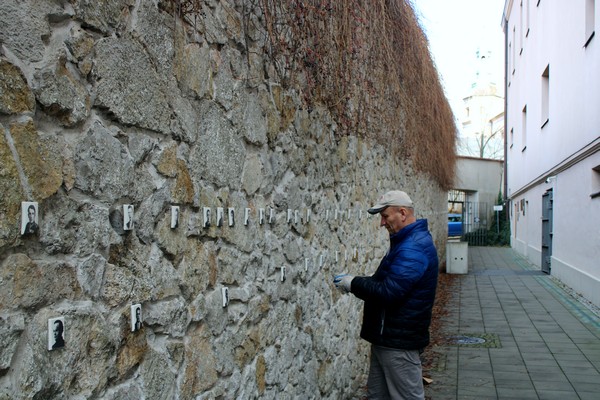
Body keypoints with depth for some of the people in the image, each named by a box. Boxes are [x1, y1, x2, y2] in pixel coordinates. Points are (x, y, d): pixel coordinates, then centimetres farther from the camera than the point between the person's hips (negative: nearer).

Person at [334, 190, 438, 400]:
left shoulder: (414, 248, -21)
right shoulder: (407, 241, 13)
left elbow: (388, 292, -28)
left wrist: (354, 284, -15)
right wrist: (355, 282, 5)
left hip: (399, 341, -10)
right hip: (386, 337, 10)